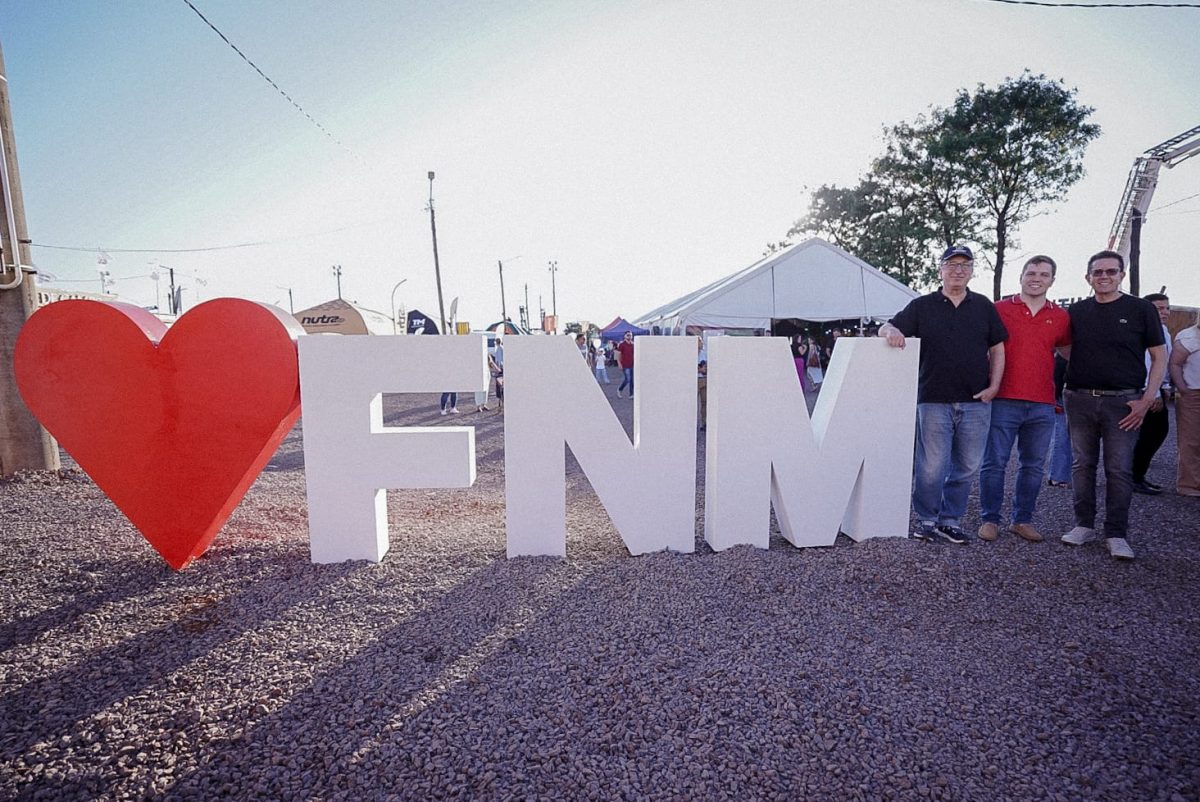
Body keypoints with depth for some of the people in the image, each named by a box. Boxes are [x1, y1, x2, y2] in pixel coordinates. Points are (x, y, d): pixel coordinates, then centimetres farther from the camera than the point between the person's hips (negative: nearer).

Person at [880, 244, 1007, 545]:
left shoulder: (984, 306, 13)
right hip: (934, 400, -3)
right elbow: (886, 329, 0)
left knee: (967, 468, 8)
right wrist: (891, 330, -25)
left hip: (976, 402, 3)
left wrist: (994, 386, 3)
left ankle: (950, 520, 22)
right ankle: (926, 519, 14)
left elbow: (997, 349, 14)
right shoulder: (922, 306, 6)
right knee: (932, 467, -3)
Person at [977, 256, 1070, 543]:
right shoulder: (999, 309, 1)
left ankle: (1022, 520, 23)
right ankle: (990, 519, 10)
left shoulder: (1061, 317, 10)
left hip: (1043, 404, 4)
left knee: (1033, 466, 10)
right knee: (994, 463, -1)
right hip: (1004, 400, -3)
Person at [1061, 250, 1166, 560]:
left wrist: (1146, 400, -7)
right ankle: (1084, 525, 18)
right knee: (1082, 465, 8)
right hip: (1080, 400, 2)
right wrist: (1067, 391, 4)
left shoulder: (1141, 309, 3)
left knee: (1119, 470, 0)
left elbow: (1159, 357, 3)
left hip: (1123, 402, -2)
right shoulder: (1076, 311, 8)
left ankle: (1116, 535, 9)